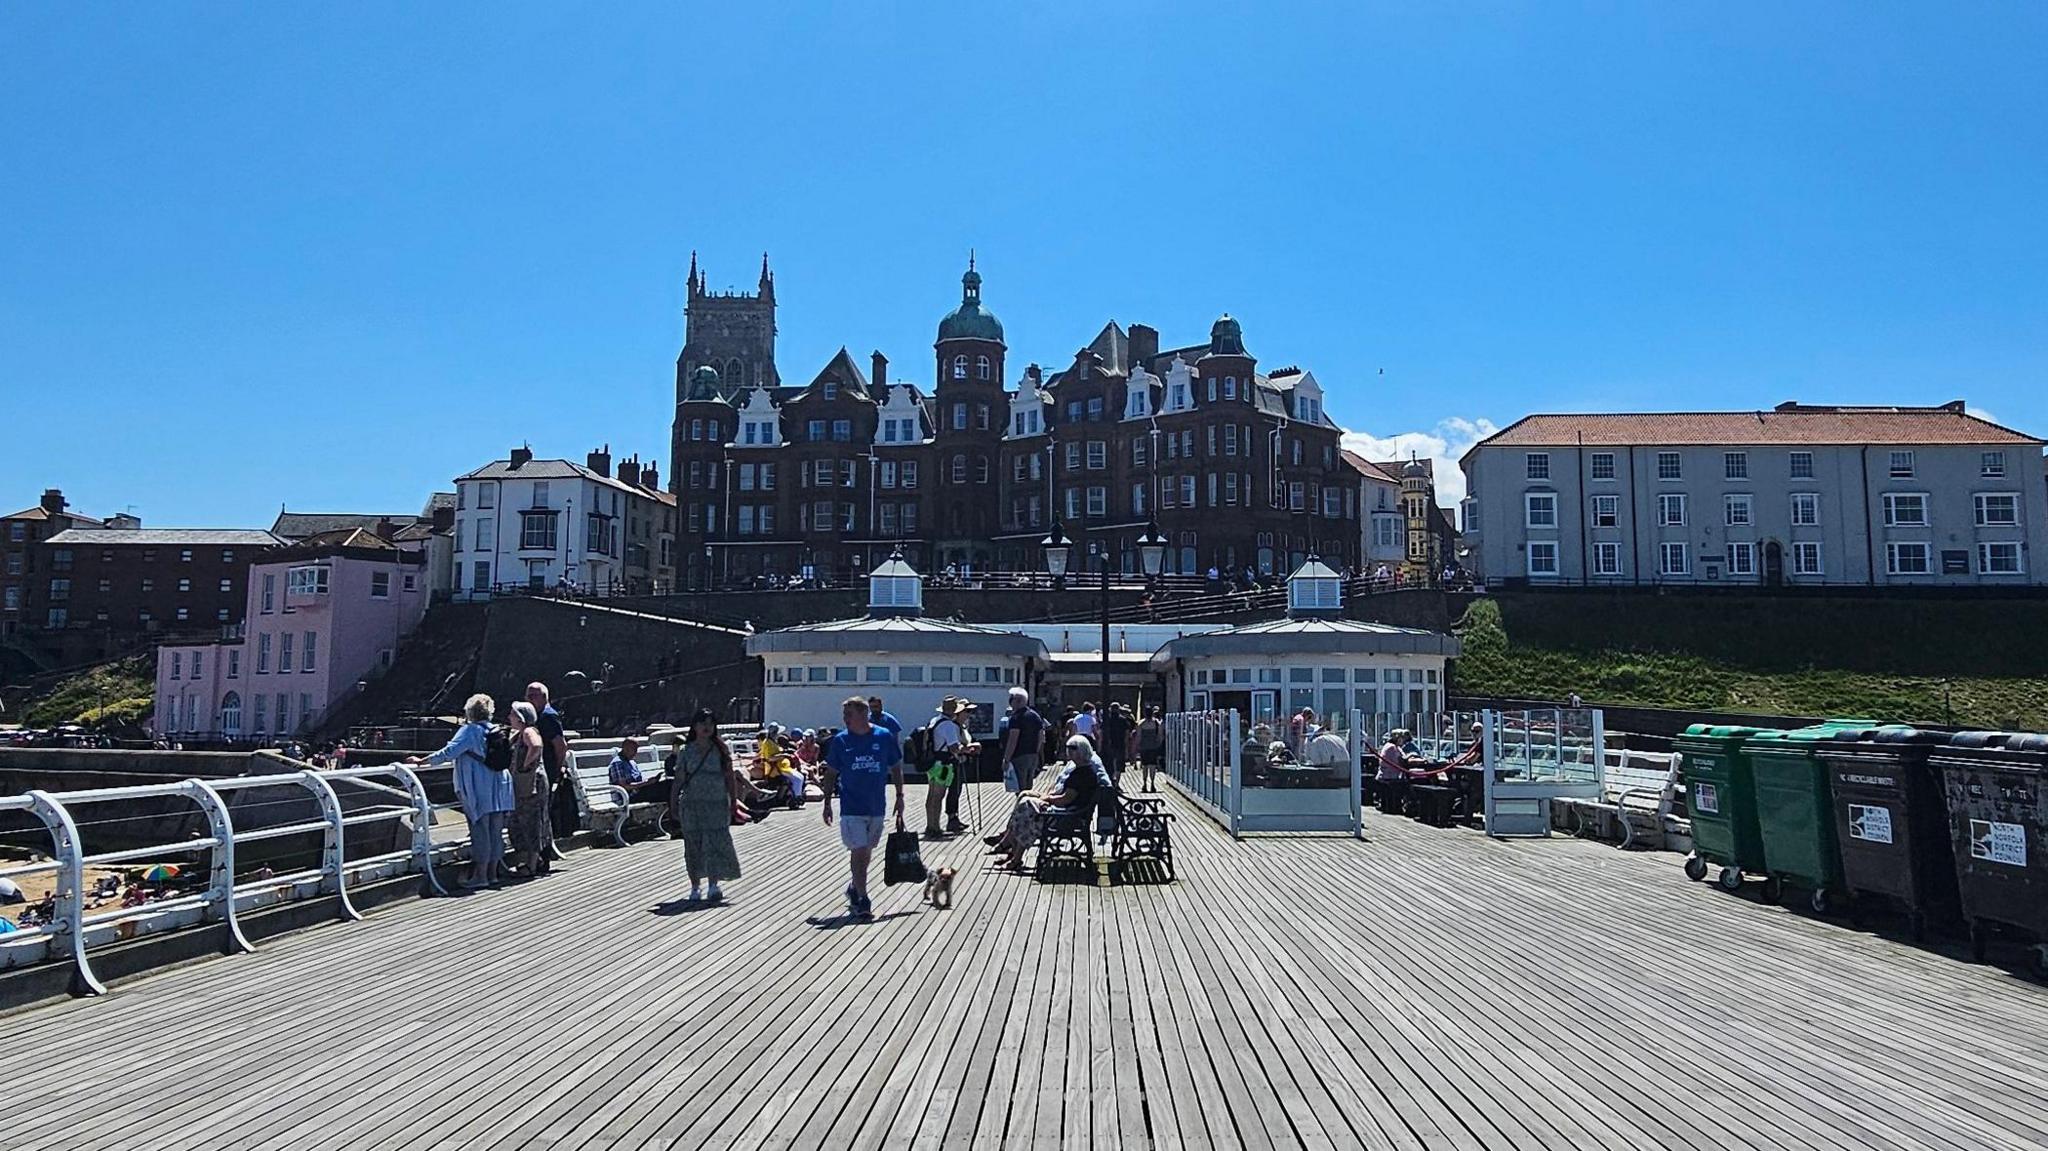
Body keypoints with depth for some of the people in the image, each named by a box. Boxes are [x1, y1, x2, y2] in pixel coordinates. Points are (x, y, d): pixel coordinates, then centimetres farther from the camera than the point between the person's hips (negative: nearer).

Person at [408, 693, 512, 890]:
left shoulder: (469, 730, -7)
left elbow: (449, 752, -16)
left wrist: (422, 760, -11)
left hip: (479, 792, -6)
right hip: (499, 790, 6)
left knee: (480, 831, 0)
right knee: (495, 831, 10)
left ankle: (480, 874, 3)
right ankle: (492, 872, 16)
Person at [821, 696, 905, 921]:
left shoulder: (884, 737, -2)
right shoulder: (840, 740, -3)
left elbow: (896, 768, 8)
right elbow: (831, 774, 6)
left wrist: (899, 797, 5)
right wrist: (827, 803, 3)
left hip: (877, 806, 2)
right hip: (851, 807, -2)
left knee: (866, 851, 15)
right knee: (859, 852, -9)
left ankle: (854, 889, 35)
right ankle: (862, 901, -4)